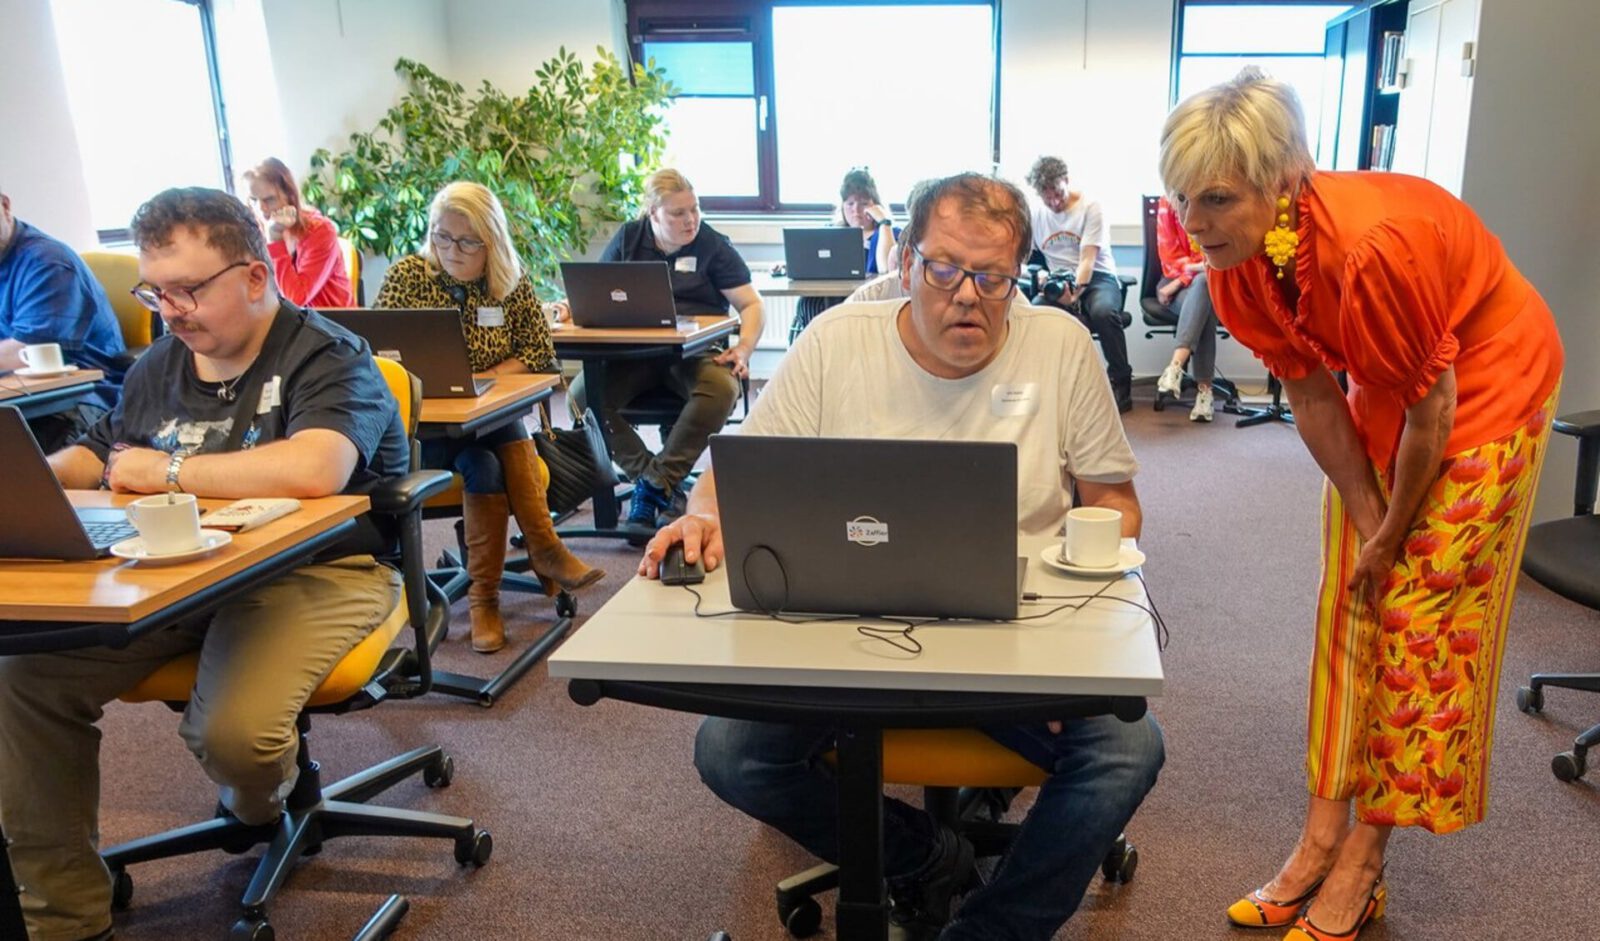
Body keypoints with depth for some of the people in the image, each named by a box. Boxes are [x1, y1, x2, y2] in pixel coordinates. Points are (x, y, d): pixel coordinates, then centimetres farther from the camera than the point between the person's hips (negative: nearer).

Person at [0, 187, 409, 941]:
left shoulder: (327, 359, -11)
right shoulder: (161, 363, 14)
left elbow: (314, 470, -30)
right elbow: (93, 456, 27)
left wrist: (169, 470, -16)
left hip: (314, 572, -7)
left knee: (229, 731, -29)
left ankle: (261, 811, 13)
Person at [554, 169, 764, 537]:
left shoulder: (712, 245, 6)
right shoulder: (628, 239, 12)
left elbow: (751, 304, 3)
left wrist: (744, 348, -16)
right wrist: (570, 308, -9)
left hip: (695, 351, -1)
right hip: (633, 352, 2)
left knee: (722, 388, -36)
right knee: (583, 395, -26)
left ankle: (656, 483, -26)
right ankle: (647, 474, -20)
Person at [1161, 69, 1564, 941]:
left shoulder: (1372, 246, -37)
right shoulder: (1237, 264, -16)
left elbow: (1431, 411, -25)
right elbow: (1314, 400, -7)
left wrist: (1390, 538, -13)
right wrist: (1367, 524, -7)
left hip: (1484, 388, -7)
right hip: (1386, 393, 7)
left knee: (1422, 618, -3)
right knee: (1349, 607, 6)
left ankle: (1361, 866, 10)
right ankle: (1322, 836, 16)